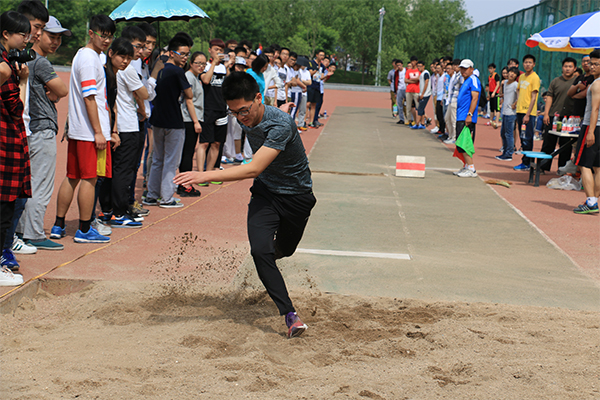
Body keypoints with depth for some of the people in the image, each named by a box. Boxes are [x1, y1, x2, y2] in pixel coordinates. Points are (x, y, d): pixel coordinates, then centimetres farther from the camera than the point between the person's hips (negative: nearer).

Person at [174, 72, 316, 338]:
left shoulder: (281, 125, -32)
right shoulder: (246, 120, -8)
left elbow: (254, 168, -40)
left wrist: (206, 176, -44)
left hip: (297, 196, -4)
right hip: (265, 193, 4)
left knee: (284, 250, 17)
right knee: (260, 250, -20)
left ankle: (274, 249, 56)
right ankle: (290, 315, -18)